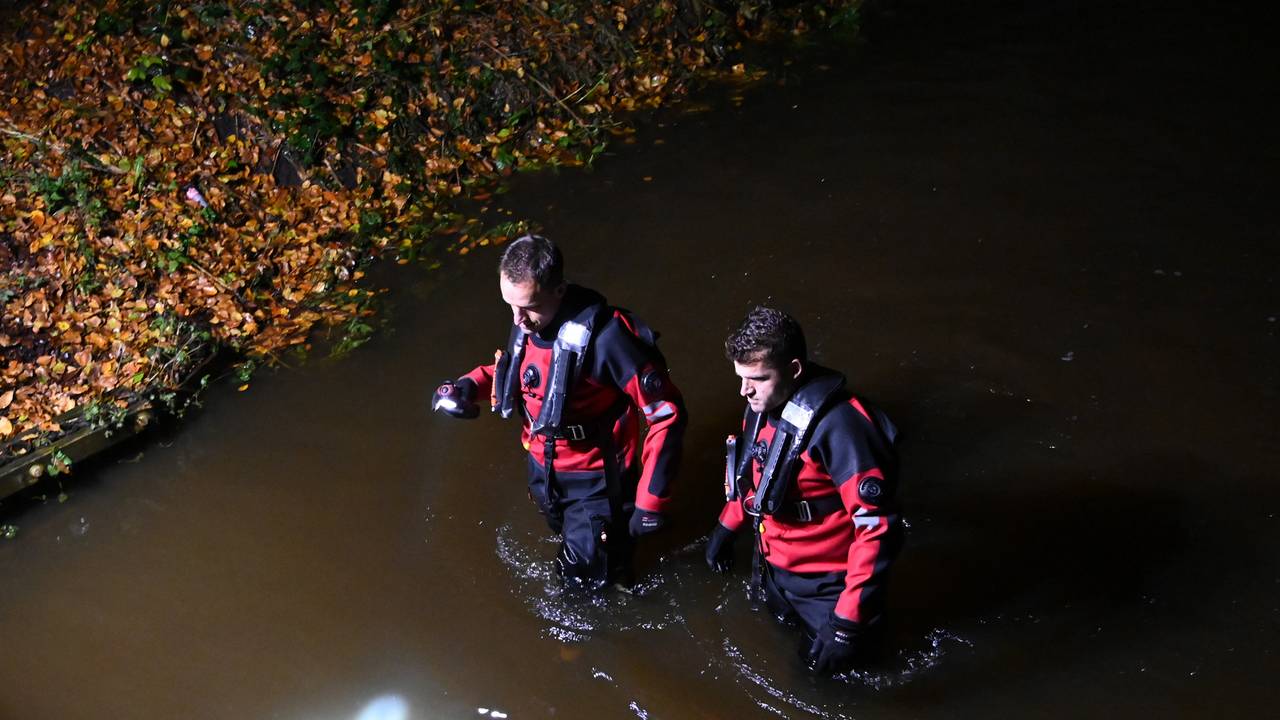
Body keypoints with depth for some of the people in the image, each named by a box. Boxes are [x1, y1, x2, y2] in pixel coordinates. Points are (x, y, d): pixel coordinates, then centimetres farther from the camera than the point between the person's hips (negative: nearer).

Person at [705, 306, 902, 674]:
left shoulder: (838, 426, -34)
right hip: (774, 567, 8)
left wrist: (848, 620, -31)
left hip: (826, 586, -8)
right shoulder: (764, 404, -9)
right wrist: (726, 527, 21)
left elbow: (878, 527, -32)